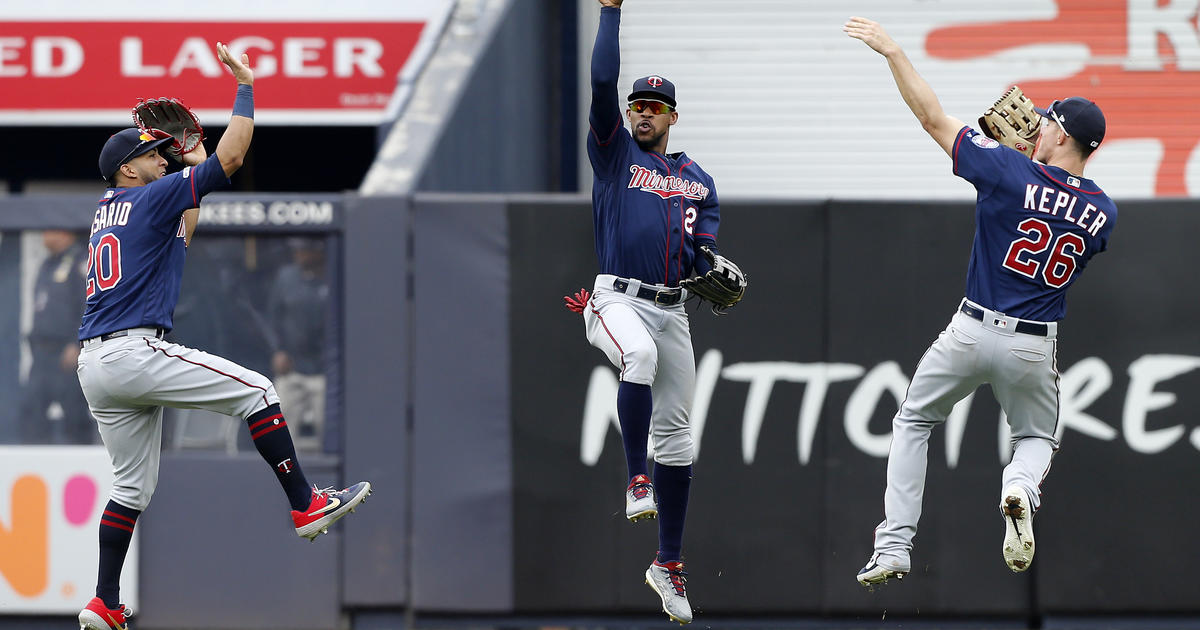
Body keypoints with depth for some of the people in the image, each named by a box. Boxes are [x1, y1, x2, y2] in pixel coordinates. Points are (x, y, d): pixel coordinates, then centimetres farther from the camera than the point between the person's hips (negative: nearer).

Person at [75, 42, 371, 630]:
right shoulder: (149, 199, -2)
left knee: (132, 485, 14)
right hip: (134, 352, -9)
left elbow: (177, 236, 39)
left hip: (95, 365, 9)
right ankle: (305, 506, -6)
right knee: (255, 389, -2)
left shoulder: (107, 212, 22)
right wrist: (245, 86, 3)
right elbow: (231, 156, -5)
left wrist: (192, 167, 37)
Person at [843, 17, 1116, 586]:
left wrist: (892, 51, -4)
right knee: (1036, 438, 25)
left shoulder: (1011, 172, -14)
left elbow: (933, 117, -10)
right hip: (1036, 347, 2)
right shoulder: (1103, 213, -3)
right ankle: (1021, 487, -13)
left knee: (913, 422, 18)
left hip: (972, 332, -2)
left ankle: (894, 548, 7)